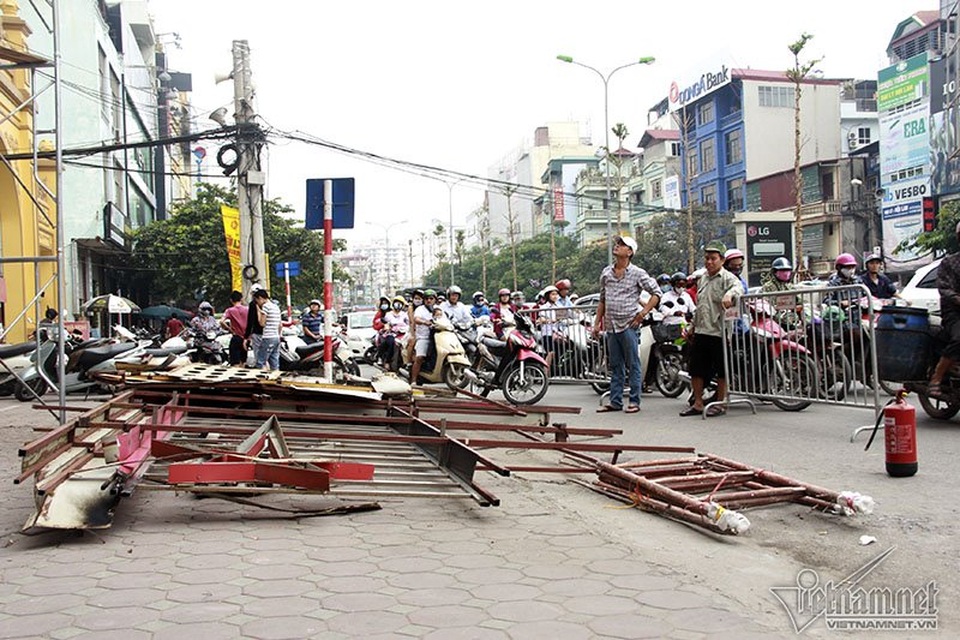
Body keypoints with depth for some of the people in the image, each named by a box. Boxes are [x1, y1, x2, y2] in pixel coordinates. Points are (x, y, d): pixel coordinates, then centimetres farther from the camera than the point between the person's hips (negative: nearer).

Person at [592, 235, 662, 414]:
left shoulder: (637, 273, -3)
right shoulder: (606, 272, 12)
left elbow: (656, 293, -2)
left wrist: (644, 312, -11)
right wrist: (597, 322, 15)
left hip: (629, 325, -5)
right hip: (611, 326, 5)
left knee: (633, 365, -1)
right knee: (615, 366, 10)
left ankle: (634, 401, 4)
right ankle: (615, 401, 15)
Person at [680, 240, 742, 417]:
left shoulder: (727, 278, -6)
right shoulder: (703, 279, 18)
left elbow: (738, 287, -29)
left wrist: (729, 295, -50)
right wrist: (692, 325, 28)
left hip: (719, 332, -8)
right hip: (701, 331, 8)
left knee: (722, 370, 3)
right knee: (696, 368, 10)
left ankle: (720, 403, 14)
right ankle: (698, 403, 20)